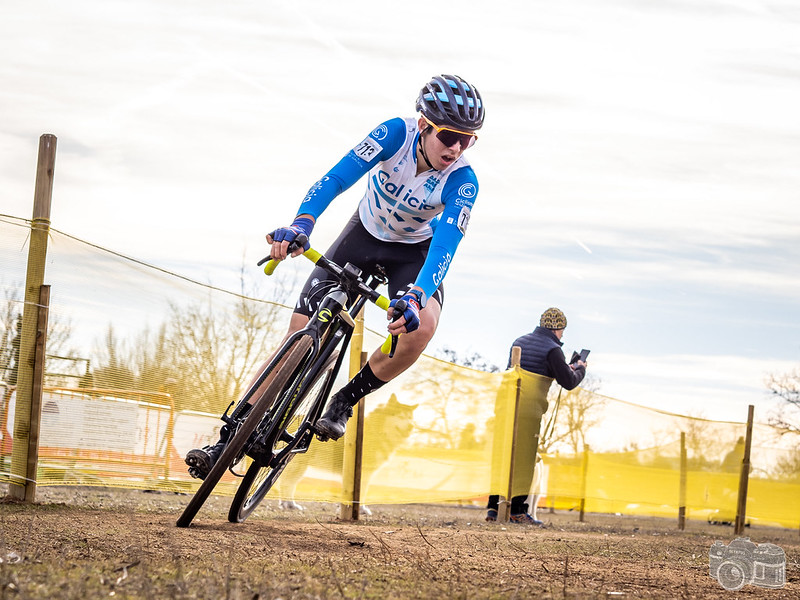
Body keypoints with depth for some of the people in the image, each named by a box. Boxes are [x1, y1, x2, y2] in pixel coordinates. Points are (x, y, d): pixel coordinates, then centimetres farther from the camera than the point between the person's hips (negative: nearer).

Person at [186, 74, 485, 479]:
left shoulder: (462, 182, -29)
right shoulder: (396, 134, -27)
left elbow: (445, 246, -40)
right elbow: (338, 177, -37)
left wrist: (416, 296, -59)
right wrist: (301, 224, -55)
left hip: (414, 251, -1)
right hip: (365, 233, 1)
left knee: (421, 325, -33)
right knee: (300, 332, -9)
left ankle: (345, 400, -8)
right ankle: (232, 437, -3)